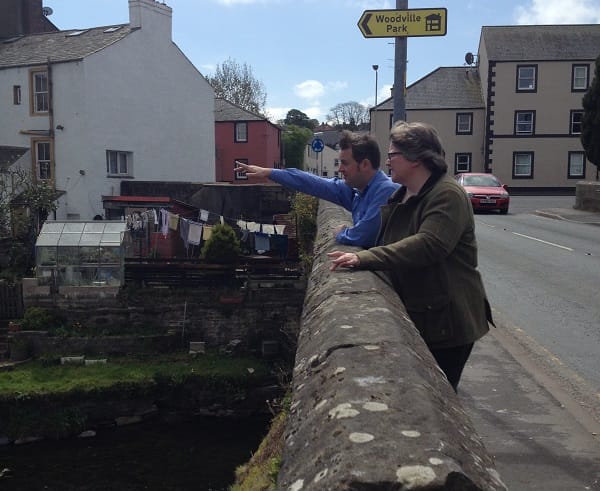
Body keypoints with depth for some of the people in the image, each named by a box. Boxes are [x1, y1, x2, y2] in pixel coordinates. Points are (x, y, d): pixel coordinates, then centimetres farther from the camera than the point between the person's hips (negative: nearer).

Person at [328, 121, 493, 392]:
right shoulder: (400, 196, 14)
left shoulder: (447, 195, -17)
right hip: (414, 315, 9)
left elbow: (427, 245, -31)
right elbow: (386, 240, 26)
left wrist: (364, 258, -33)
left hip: (446, 321, -9)